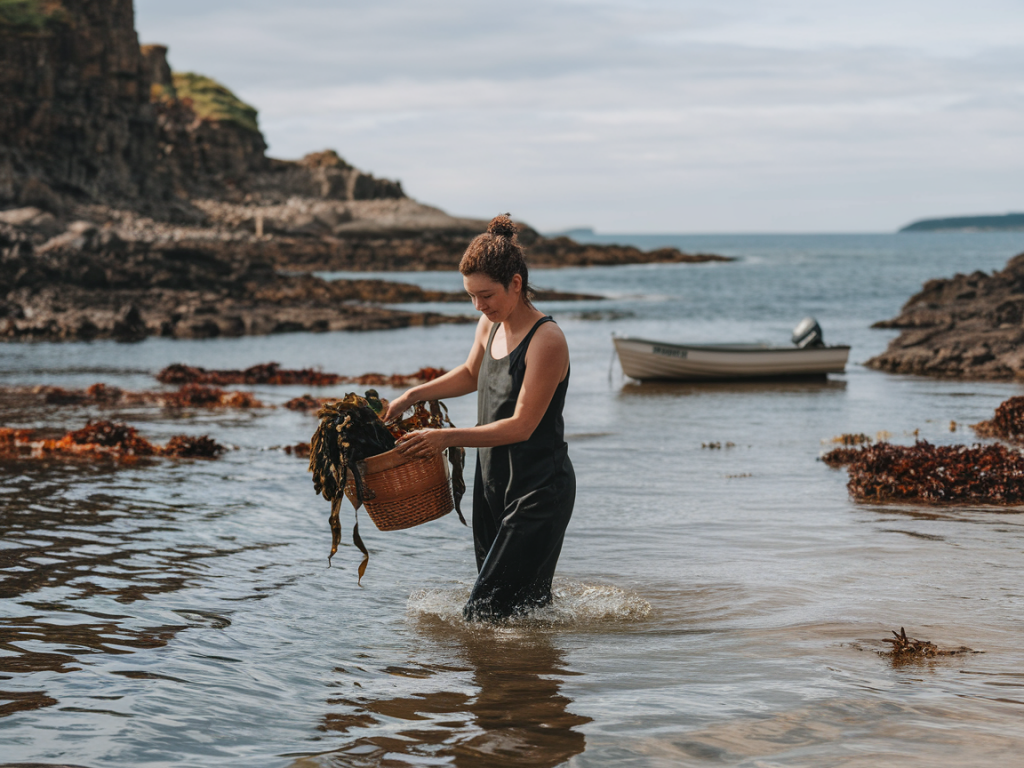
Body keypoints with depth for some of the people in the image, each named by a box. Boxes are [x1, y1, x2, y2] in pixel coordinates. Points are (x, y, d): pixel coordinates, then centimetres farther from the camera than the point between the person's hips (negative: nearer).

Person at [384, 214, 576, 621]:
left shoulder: (546, 341, -21)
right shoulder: (490, 325, 4)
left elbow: (521, 426, -23)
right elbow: (471, 374, 26)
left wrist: (448, 437, -27)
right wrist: (411, 396, 16)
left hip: (539, 492, -8)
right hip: (493, 483, 8)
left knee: (484, 614, -9)